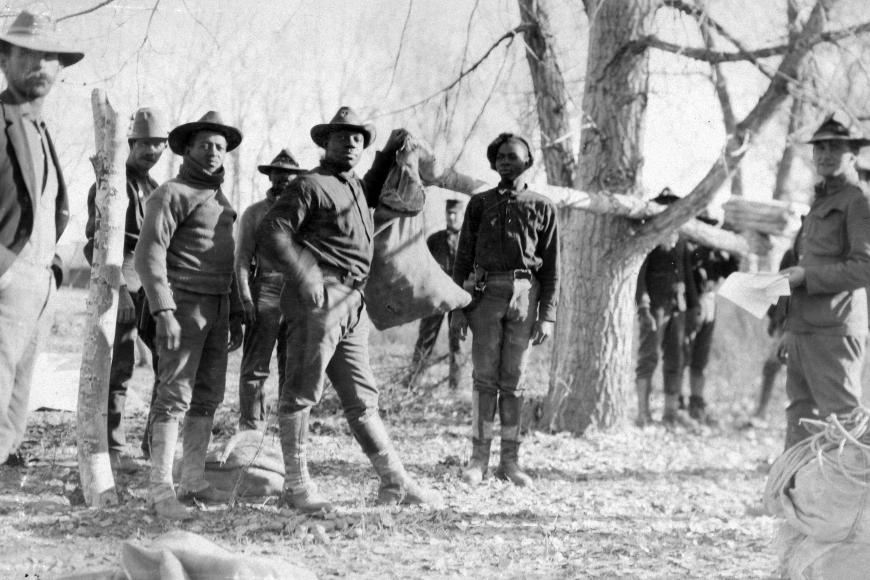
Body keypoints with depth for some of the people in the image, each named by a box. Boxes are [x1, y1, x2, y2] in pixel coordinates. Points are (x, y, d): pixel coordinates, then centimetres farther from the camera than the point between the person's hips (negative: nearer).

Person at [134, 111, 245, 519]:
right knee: (175, 395, -12)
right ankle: (160, 490, -13)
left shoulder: (221, 201, 19)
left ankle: (193, 481, 13)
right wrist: (163, 312, -24)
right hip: (183, 304, -8)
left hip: (217, 308, 8)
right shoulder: (171, 195, -7)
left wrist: (236, 317, 19)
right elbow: (150, 255, -15)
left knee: (208, 395, 7)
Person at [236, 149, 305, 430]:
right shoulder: (254, 213, 9)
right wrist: (246, 297, -8)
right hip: (264, 294, -2)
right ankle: (250, 429, -5)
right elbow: (242, 259, 4)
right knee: (255, 368, -6)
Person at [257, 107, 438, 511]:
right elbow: (270, 233, -13)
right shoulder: (310, 186, -5)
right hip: (318, 300, -9)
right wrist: (304, 276, -19)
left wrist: (389, 153, 37)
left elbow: (370, 195, 48)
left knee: (361, 398, 12)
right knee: (302, 391, -4)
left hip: (352, 306, 9)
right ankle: (296, 486, -1)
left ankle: (394, 482, 14)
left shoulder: (355, 187, 22)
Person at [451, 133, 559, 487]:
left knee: (514, 379, 3)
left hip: (525, 294, 0)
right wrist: (457, 308, 1)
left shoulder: (542, 208, 9)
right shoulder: (480, 204, 11)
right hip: (486, 293, 0)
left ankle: (509, 461, 7)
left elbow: (551, 267, 7)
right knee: (485, 376, -3)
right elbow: (463, 257, 9)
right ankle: (478, 458, 0)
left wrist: (547, 315, -1)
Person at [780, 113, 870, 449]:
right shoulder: (821, 200, 21)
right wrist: (790, 277, 12)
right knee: (800, 414, 11)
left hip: (833, 330, -9)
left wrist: (807, 275, -16)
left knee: (840, 416, -7)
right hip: (802, 327, 9)